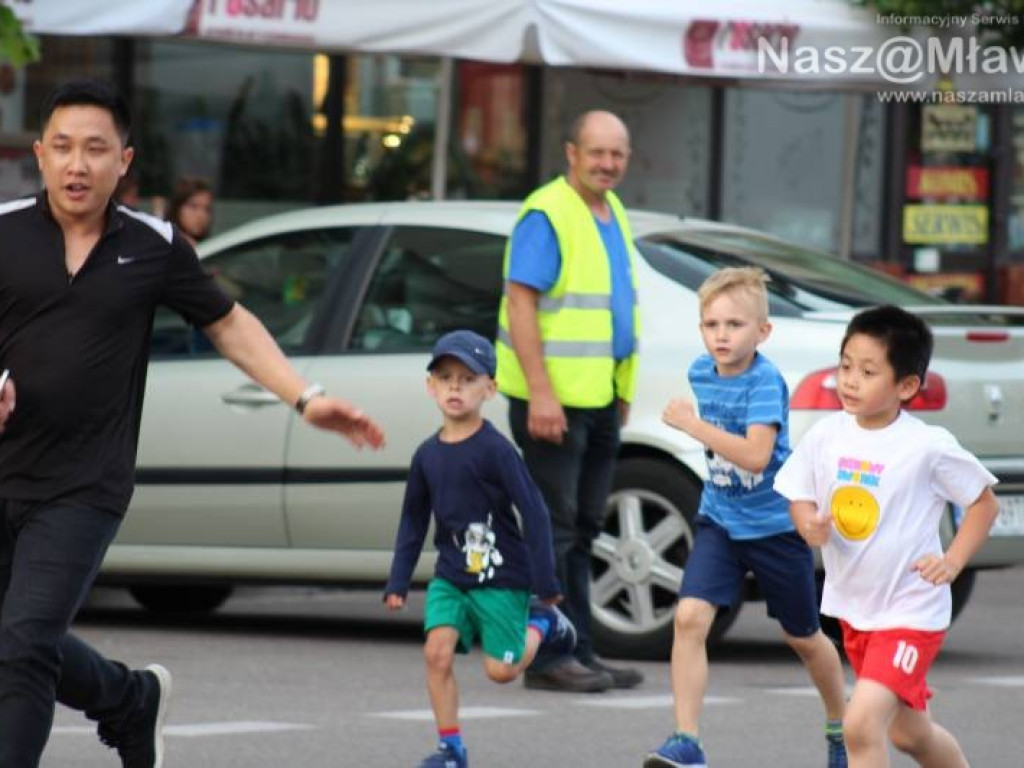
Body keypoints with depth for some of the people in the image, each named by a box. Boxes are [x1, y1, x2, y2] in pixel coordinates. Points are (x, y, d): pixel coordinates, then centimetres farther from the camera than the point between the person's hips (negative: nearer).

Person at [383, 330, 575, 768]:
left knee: (501, 669, -1)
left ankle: (542, 623, 29)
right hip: (451, 575, 5)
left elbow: (534, 512, -14)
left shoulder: (495, 450, -15)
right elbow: (414, 520, 14)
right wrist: (398, 582, 10)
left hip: (502, 576, -5)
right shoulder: (428, 454, 3)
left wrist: (545, 583, -14)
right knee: (437, 651, -14)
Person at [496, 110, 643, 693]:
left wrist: (623, 392, 21)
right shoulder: (547, 216, -12)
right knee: (555, 528, -7)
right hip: (553, 399, -9)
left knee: (583, 530, 12)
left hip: (601, 398, 9)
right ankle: (548, 658, -5)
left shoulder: (612, 214, 15)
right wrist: (540, 393, -24)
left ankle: (578, 652, 16)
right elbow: (521, 303, -18)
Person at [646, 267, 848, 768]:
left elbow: (756, 454, -34)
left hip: (777, 525, -5)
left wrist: (692, 425, -31)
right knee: (689, 618, -17)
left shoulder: (765, 382, -21)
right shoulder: (701, 372, 0)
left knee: (802, 637, 13)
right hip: (719, 521, 5)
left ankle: (839, 726, 39)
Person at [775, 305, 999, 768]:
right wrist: (810, 525, -16)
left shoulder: (929, 447, -17)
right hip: (853, 608, 6)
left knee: (862, 724, -22)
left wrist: (953, 561, -17)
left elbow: (985, 503, -5)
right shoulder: (827, 435, -5)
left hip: (910, 611, -6)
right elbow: (799, 496, 6)